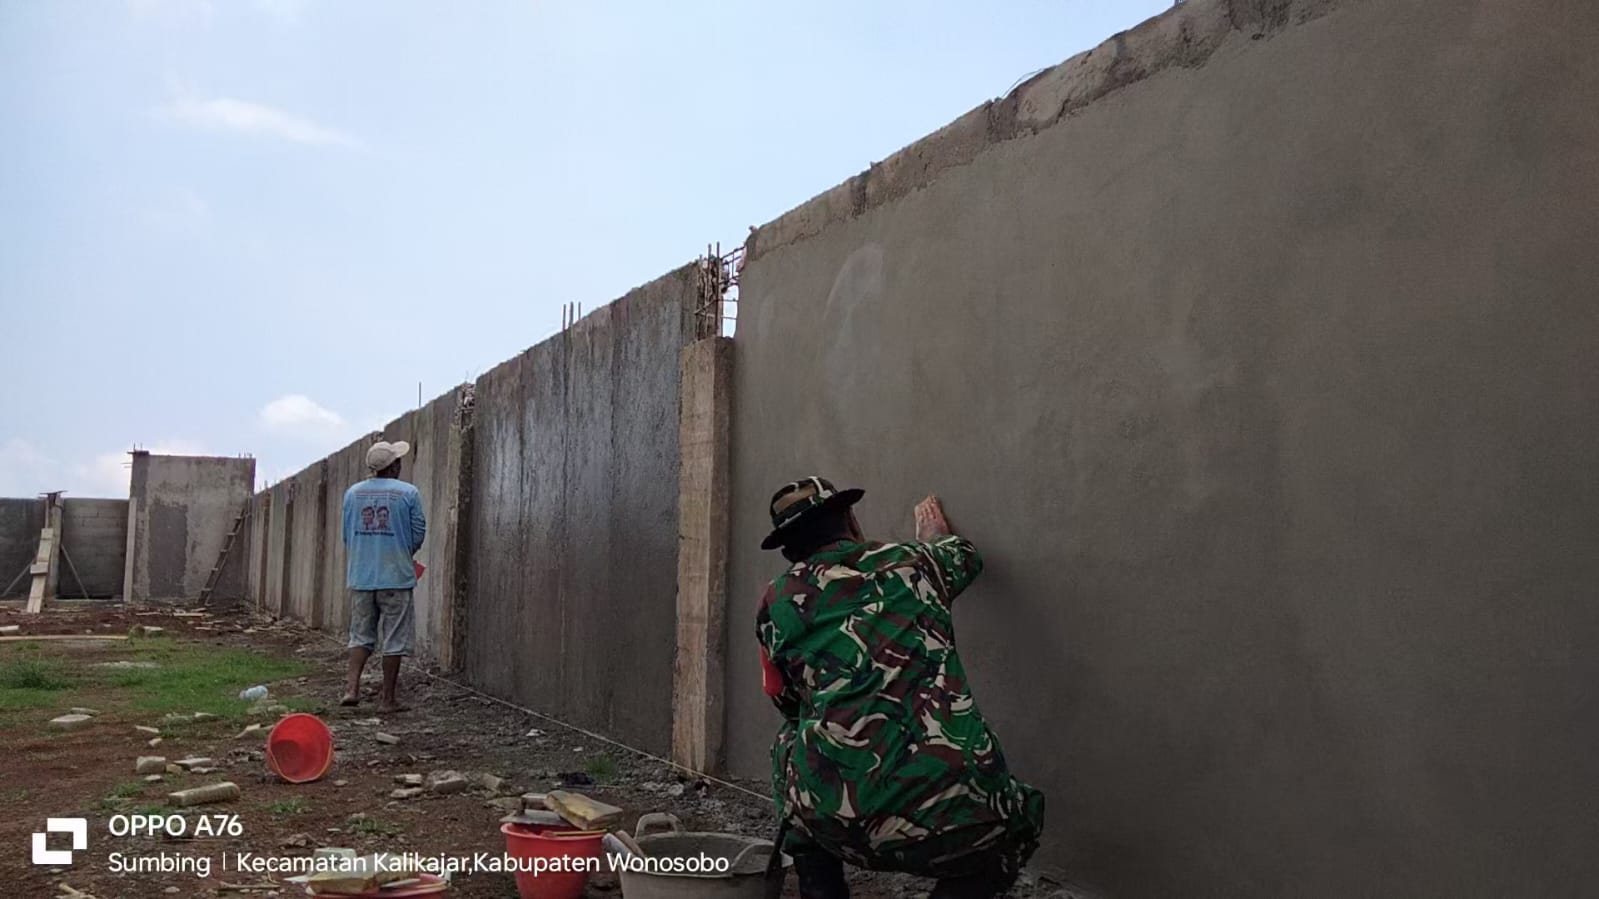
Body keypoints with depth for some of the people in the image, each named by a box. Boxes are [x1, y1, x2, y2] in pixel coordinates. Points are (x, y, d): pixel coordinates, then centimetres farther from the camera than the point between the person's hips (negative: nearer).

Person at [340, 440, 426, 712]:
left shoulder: (352, 493, 4)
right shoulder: (409, 493, -8)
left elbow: (347, 535, 10)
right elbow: (418, 535, -4)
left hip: (360, 576, 4)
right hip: (396, 576, -4)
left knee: (361, 634, 15)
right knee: (394, 639, 4)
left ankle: (352, 687, 3)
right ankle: (387, 698, 7)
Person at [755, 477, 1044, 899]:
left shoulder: (776, 604, 15)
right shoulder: (910, 561, 17)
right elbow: (964, 556, 41)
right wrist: (935, 534, 63)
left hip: (833, 819, 1)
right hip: (948, 817, 0)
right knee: (1017, 821, 32)